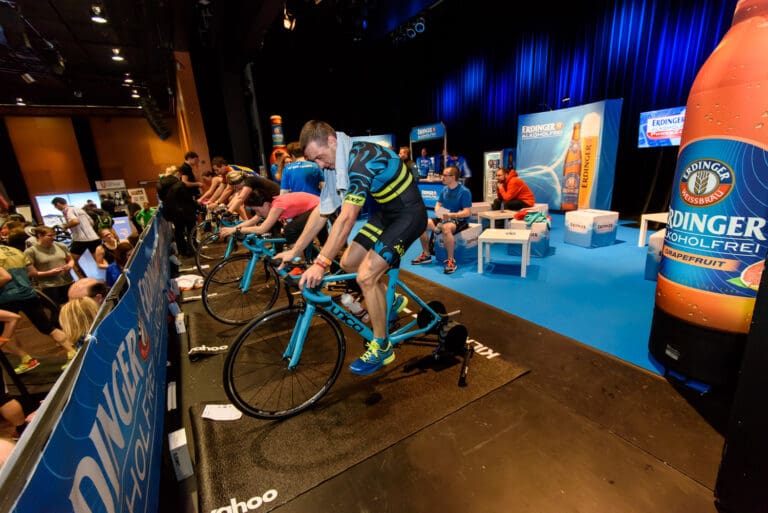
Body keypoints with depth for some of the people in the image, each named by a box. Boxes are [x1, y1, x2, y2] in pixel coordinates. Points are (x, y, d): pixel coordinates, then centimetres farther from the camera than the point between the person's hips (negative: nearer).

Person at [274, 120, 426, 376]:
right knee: (348, 262, 5)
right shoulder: (336, 164, 1)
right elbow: (321, 211, 2)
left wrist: (320, 263, -35)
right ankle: (392, 300, 26)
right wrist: (294, 251, 1)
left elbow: (347, 218, -35)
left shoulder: (361, 158, -27)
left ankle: (381, 347, 2)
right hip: (385, 212, 9)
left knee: (366, 276, -17)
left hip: (408, 214, -9)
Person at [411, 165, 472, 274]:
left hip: (460, 220, -7)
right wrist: (439, 212, -11)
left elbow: (467, 212, -18)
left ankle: (451, 260, -29)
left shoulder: (464, 191, -13)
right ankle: (426, 254, 1)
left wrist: (451, 215, -31)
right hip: (444, 218, 7)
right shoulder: (444, 189, 7)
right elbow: (438, 205, 12)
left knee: (446, 228, -41)